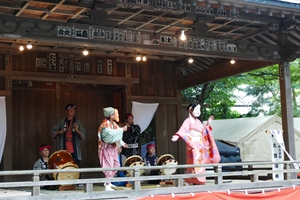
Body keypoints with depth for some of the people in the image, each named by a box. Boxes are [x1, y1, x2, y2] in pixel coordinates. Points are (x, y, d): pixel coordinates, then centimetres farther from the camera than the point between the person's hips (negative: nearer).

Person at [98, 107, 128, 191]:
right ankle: (107, 186, -6)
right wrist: (122, 129, -26)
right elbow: (111, 133, -31)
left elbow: (117, 135, 14)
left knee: (116, 165, 14)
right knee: (109, 166, -11)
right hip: (106, 147, -9)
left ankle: (108, 182, 27)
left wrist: (122, 143, 3)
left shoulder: (114, 124, 10)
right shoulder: (105, 125, -16)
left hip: (113, 147, 9)